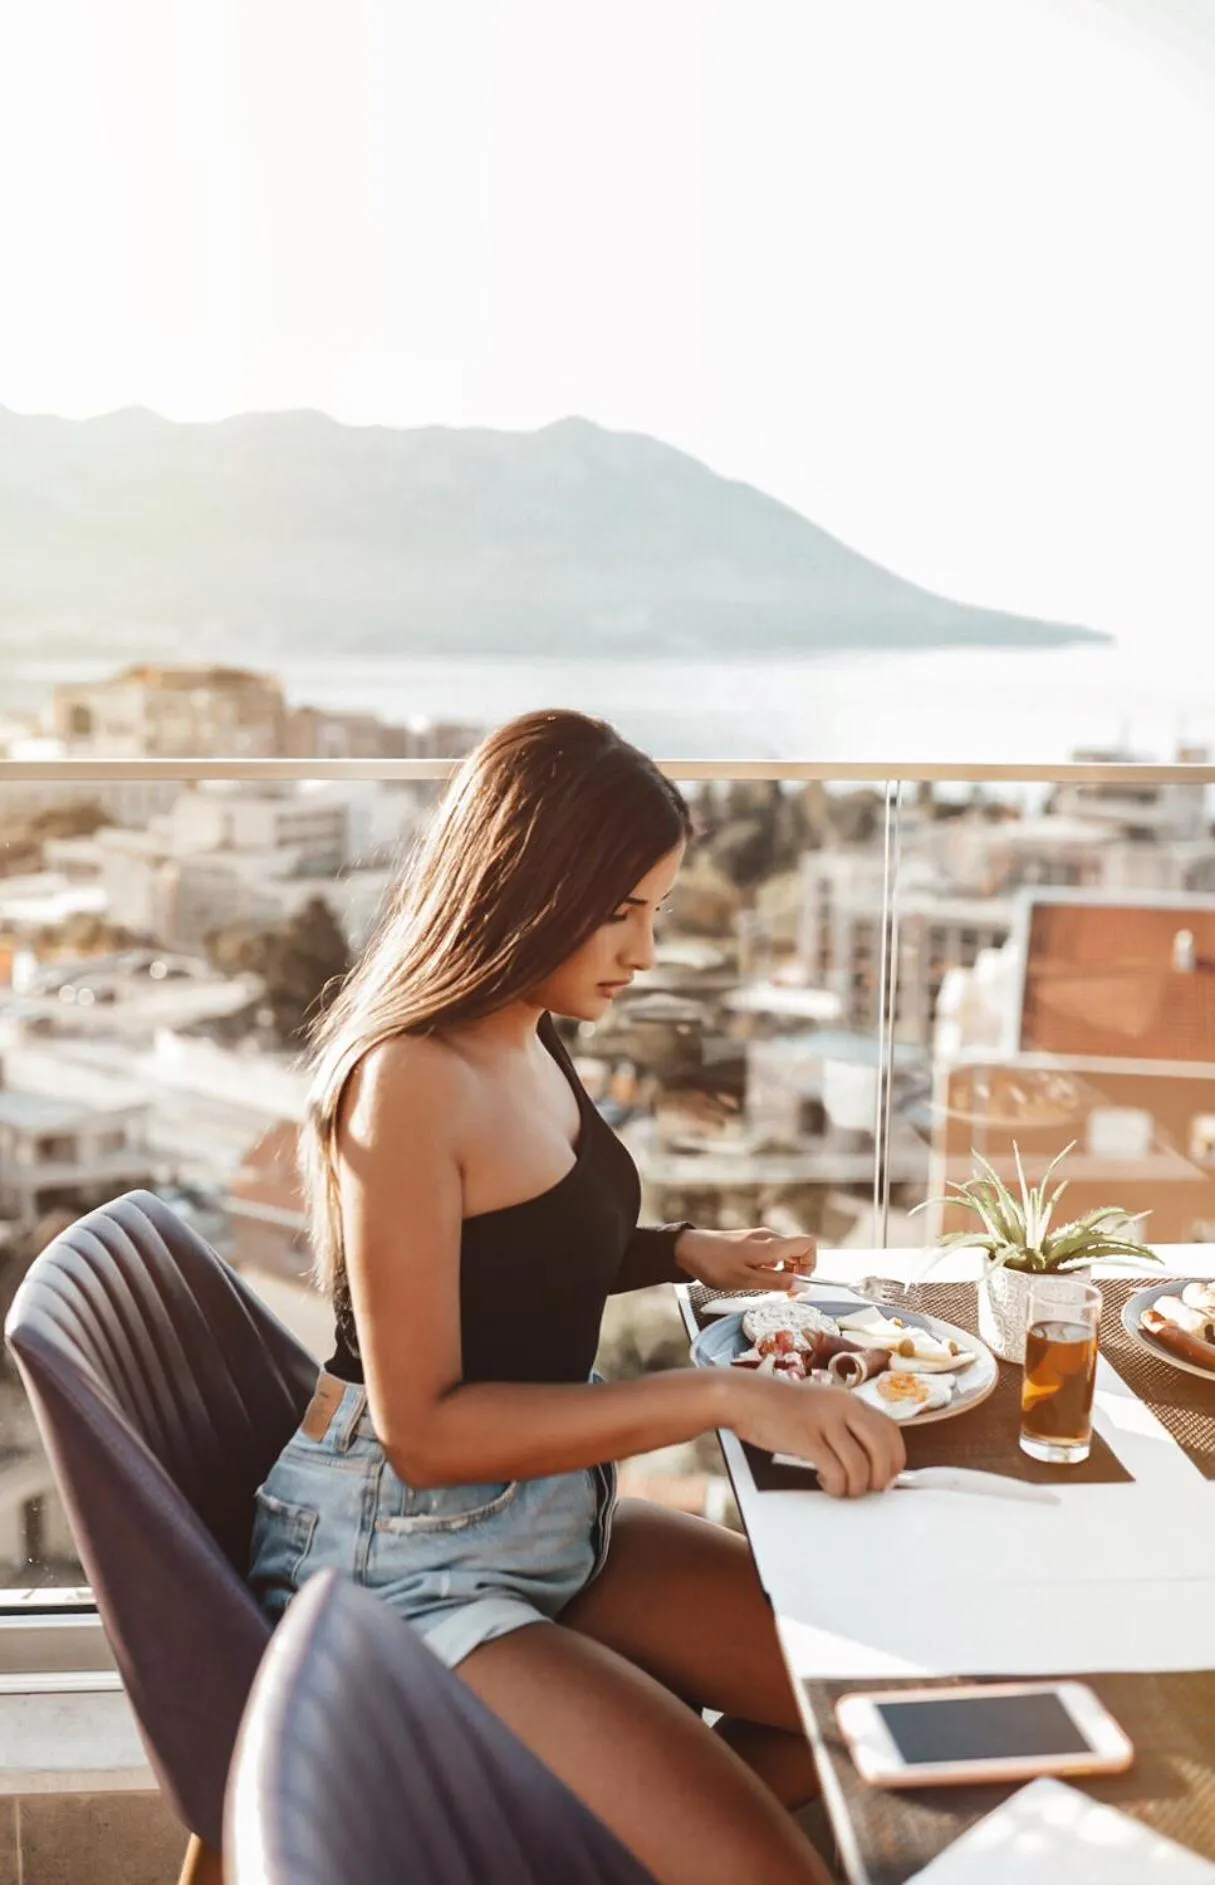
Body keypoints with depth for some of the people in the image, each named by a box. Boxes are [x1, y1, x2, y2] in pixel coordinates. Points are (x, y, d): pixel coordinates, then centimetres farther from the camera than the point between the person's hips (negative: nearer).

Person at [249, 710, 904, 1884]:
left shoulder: (526, 1040, 3)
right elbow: (423, 1427, -23)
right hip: (406, 1561, -9)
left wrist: (688, 1253, 2)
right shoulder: (406, 1083, -23)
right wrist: (718, 1394, -27)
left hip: (553, 1516, 9)